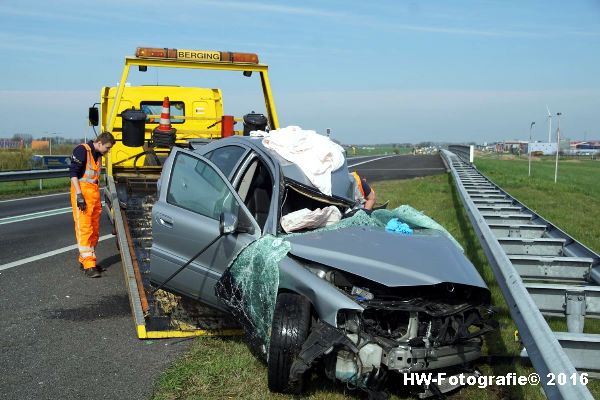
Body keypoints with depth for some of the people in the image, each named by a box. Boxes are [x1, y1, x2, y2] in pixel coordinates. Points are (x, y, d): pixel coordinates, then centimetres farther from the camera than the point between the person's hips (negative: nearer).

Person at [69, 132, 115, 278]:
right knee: (84, 229, -9)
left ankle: (84, 260, 24)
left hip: (94, 193, 9)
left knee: (95, 229, 12)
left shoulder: (98, 155, 15)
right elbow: (73, 173, -16)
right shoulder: (82, 150, -11)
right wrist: (79, 195, -21)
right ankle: (88, 266, -11)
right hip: (82, 193, -9)